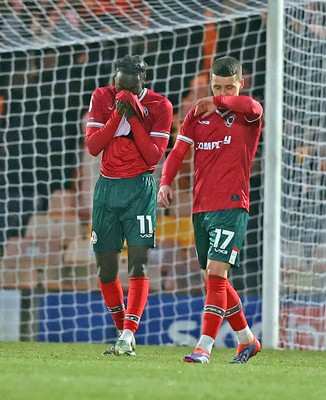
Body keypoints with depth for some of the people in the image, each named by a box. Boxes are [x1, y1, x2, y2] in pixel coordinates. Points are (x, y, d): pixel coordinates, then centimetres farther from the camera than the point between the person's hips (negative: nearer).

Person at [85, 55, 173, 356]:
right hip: (107, 187, 4)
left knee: (139, 262, -16)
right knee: (106, 266, 5)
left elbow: (155, 155, -11)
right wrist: (117, 114, -15)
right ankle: (122, 332, 18)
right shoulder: (102, 98, 3)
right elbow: (92, 146, -4)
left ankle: (129, 335, -22)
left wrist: (134, 117, -17)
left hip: (140, 188, -4)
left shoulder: (159, 106, -5)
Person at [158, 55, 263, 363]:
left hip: (232, 207, -6)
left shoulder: (246, 115, -3)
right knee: (215, 280, 13)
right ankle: (247, 340, 28)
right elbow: (178, 151, 4)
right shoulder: (198, 114, 12)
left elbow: (253, 107, -29)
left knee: (216, 274, -17)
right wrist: (165, 182, -10)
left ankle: (204, 348, -20)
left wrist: (218, 102, -22)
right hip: (200, 208, 6)